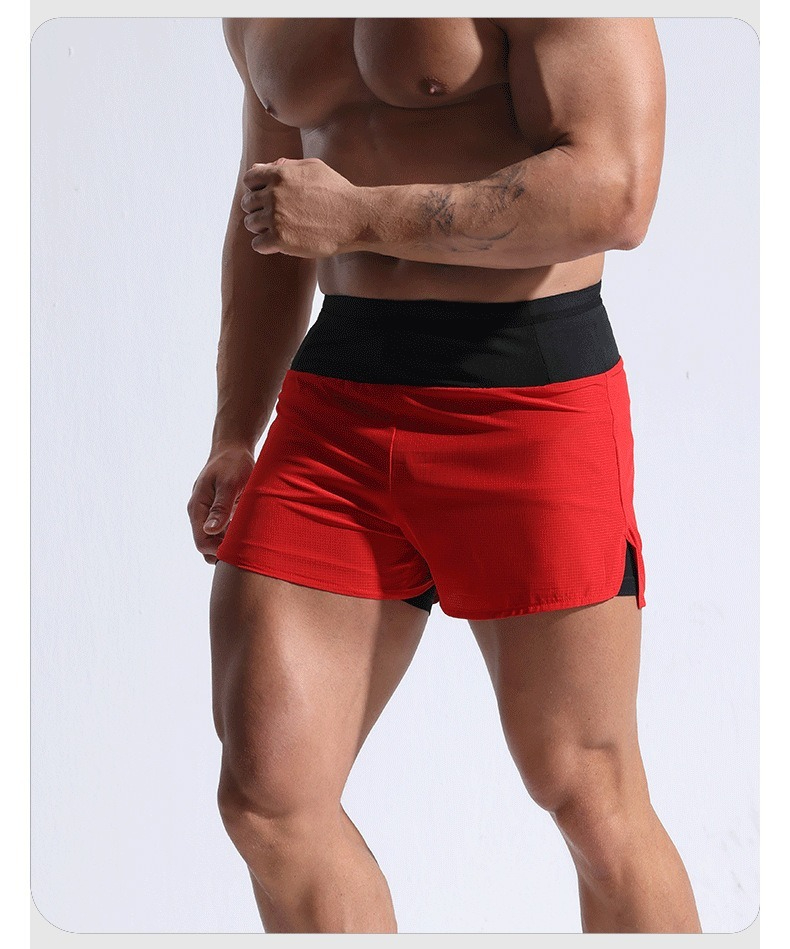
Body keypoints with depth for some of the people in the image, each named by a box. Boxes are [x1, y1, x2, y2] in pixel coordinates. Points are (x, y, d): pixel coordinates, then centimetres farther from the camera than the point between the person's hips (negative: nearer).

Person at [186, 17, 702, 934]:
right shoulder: (259, 21, 13)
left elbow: (614, 193, -21)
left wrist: (360, 215, -20)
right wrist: (234, 438, 22)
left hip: (531, 392, -6)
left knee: (586, 797, 3)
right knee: (266, 797, -2)